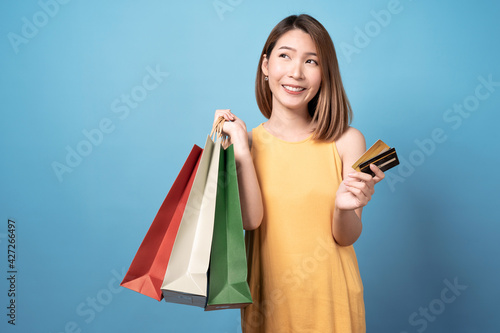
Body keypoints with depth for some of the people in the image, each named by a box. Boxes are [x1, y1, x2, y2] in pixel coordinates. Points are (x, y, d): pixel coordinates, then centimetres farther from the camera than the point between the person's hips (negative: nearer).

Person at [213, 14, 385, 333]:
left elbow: (346, 238, -8)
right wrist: (241, 150, -19)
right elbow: (250, 219, -15)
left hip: (329, 293, 0)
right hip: (268, 293, 1)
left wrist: (343, 208, -28)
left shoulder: (348, 141, -9)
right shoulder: (248, 140, -4)